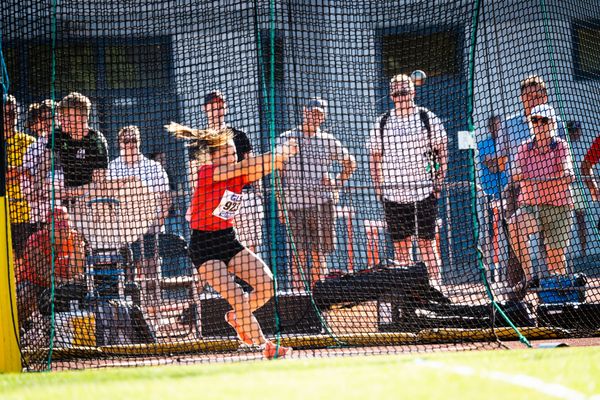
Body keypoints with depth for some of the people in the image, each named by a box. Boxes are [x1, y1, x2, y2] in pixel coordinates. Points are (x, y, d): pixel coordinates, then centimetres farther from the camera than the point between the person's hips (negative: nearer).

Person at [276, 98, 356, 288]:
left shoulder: (328, 141, 11)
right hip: (295, 202, -2)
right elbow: (277, 174, 5)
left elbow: (350, 163, 23)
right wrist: (279, 205, -1)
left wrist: (338, 182, 8)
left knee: (318, 253, 4)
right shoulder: (285, 139, 6)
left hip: (323, 203, 2)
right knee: (299, 254, -4)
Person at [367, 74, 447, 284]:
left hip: (424, 191, -2)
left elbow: (442, 151, 7)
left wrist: (438, 182, 0)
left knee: (426, 241, -3)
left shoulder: (428, 119, 3)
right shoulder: (382, 123, 8)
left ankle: (435, 283, 0)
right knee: (400, 244, 3)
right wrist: (379, 187, 6)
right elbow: (375, 157, 14)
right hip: (393, 193, 2)